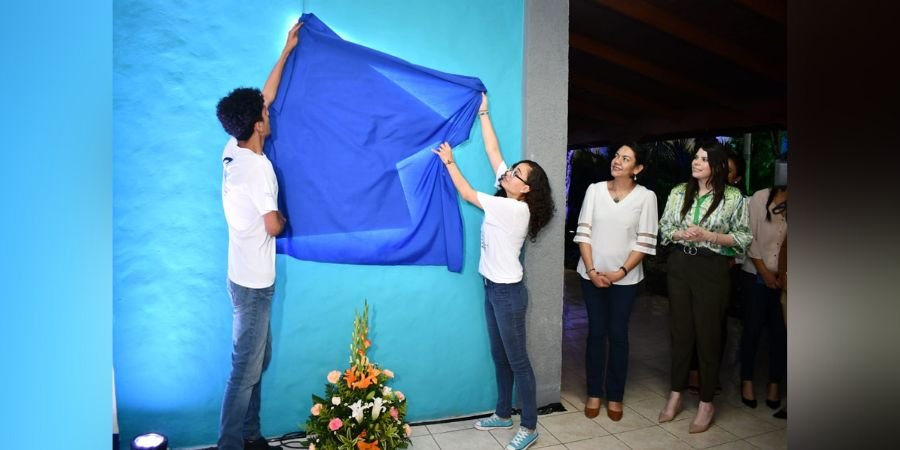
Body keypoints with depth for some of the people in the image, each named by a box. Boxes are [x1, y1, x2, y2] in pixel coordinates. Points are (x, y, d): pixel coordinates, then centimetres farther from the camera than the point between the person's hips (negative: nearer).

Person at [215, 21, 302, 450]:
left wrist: (286, 51, 17)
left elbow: (262, 97, 13)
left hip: (247, 276, 10)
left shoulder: (233, 150, 4)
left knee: (256, 361, 19)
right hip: (254, 281, -9)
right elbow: (274, 226, -24)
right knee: (246, 368, 2)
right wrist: (284, 217, 0)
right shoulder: (257, 166, -22)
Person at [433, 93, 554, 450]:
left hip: (508, 292, -9)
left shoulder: (517, 209, -20)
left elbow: (468, 194, -14)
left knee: (517, 360, 2)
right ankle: (503, 414, 33)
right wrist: (483, 113, 7)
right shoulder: (508, 198, 2)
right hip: (493, 288, 9)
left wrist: (449, 161, -5)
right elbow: (493, 151, 4)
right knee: (500, 357, 18)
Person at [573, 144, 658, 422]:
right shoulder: (595, 190, 0)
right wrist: (591, 270, -10)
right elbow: (583, 232, -2)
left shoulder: (646, 196, -5)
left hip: (625, 278, -1)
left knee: (618, 335, 7)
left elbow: (645, 242, -6)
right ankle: (594, 394, 20)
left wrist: (621, 272, -13)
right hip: (592, 275, 1)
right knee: (596, 333, 8)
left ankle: (615, 397, 21)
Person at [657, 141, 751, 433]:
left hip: (712, 270, -3)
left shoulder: (733, 197, -6)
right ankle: (676, 395, 26)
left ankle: (706, 403, 21)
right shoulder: (679, 192, 4)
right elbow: (664, 228, 8)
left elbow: (743, 238, -4)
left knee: (708, 335, 5)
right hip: (679, 266, 3)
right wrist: (682, 234, -12)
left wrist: (708, 236, -17)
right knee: (680, 331, 12)